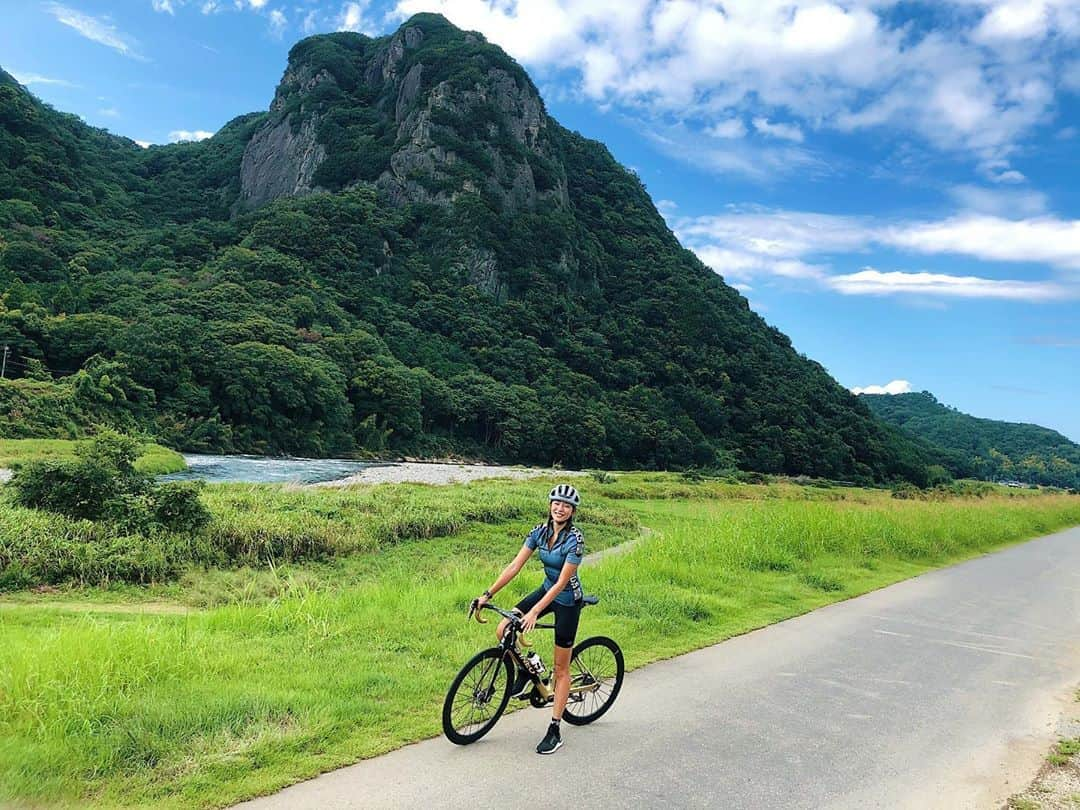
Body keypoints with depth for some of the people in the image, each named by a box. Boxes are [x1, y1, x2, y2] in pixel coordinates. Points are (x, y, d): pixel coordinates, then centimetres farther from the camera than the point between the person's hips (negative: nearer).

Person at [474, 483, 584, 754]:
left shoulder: (575, 539, -24)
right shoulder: (540, 531, -7)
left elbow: (562, 583, -26)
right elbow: (515, 566, -8)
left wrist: (534, 612, -31)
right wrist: (487, 594, -14)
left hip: (567, 600, -6)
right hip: (546, 590, 6)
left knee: (561, 668, 2)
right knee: (503, 631, -10)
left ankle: (555, 731, 12)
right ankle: (525, 670, 18)